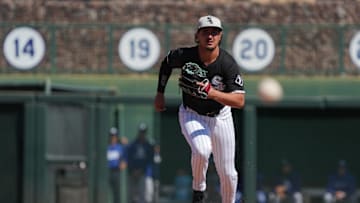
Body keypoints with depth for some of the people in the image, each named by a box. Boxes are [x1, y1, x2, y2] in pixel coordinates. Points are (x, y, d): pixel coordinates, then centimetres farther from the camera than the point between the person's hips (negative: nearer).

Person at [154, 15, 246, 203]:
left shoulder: (228, 63, -24)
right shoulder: (184, 56, -20)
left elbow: (240, 101, -30)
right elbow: (166, 64, 6)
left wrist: (213, 93, -44)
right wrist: (160, 93, 7)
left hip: (220, 117, 1)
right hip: (191, 115, -1)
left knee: (228, 174, 5)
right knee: (202, 149, -32)